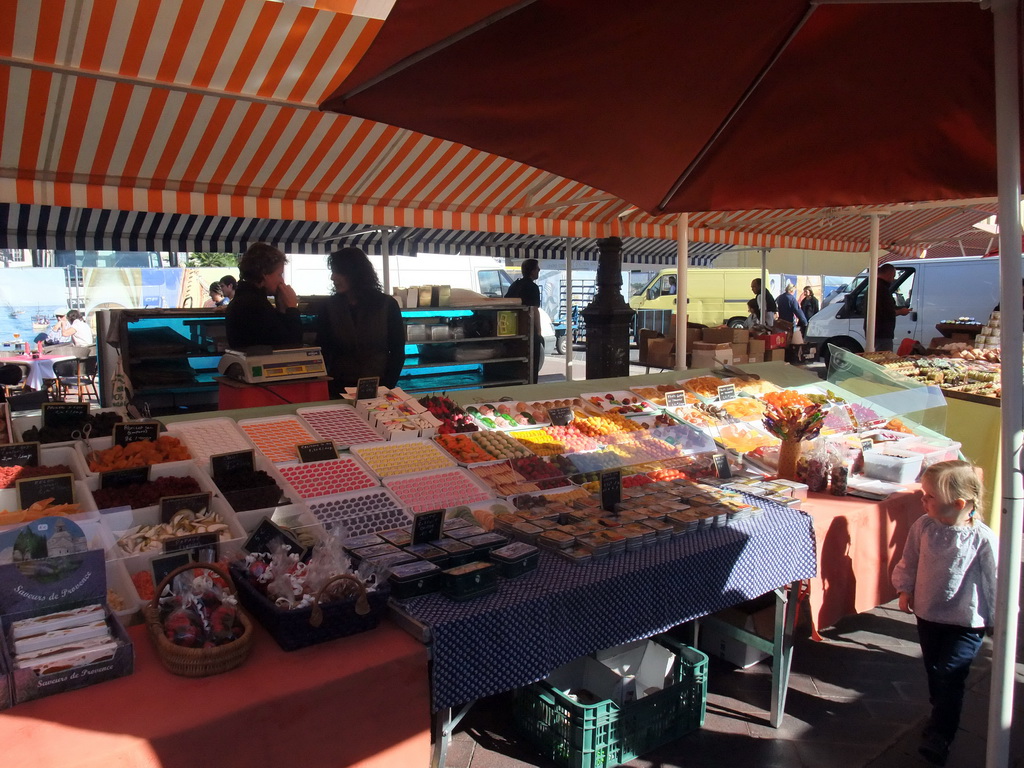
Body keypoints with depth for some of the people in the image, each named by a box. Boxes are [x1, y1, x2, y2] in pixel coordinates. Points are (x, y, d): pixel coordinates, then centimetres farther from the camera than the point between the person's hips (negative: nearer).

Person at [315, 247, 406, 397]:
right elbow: (322, 351, 2)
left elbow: (397, 351, 0)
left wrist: (387, 387, -9)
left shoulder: (387, 305, -3)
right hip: (340, 389, 1)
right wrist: (324, 388, -10)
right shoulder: (329, 306, 0)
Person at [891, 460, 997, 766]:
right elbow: (909, 561, 7)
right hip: (927, 615, 5)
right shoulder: (923, 527, -9)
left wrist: (998, 618, -3)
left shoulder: (983, 538, -20)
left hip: (965, 622, -5)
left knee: (948, 676, -4)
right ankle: (942, 715, 42)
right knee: (933, 671, 19)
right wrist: (905, 589, 3)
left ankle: (939, 736, 10)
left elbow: (994, 581, -10)